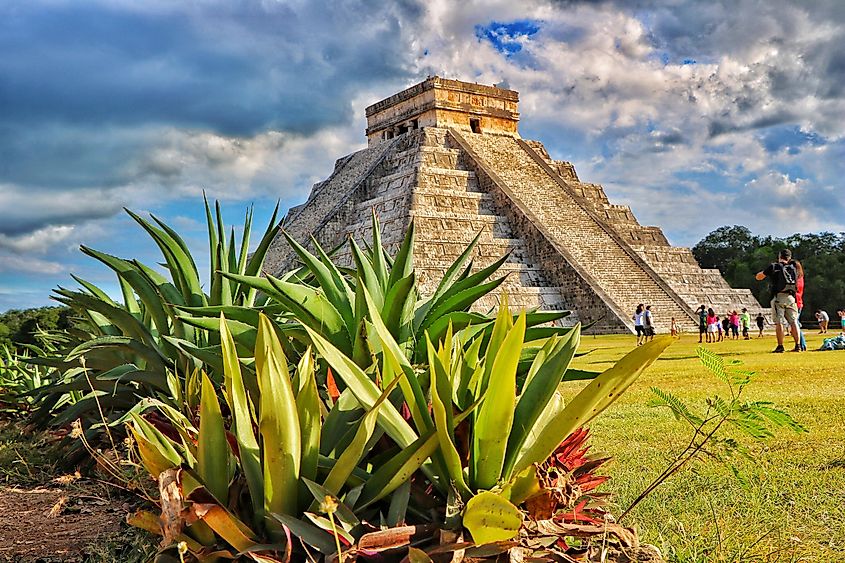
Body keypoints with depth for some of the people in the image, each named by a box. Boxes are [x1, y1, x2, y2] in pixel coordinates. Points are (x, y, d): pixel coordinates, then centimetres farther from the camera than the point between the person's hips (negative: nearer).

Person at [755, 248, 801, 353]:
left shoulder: (773, 266, -1)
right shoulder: (792, 268, 12)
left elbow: (758, 277, 6)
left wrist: (766, 272, 23)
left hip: (778, 297, -4)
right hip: (790, 297, 4)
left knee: (779, 322, -3)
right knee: (793, 322, 6)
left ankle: (780, 346, -6)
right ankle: (798, 345, 4)